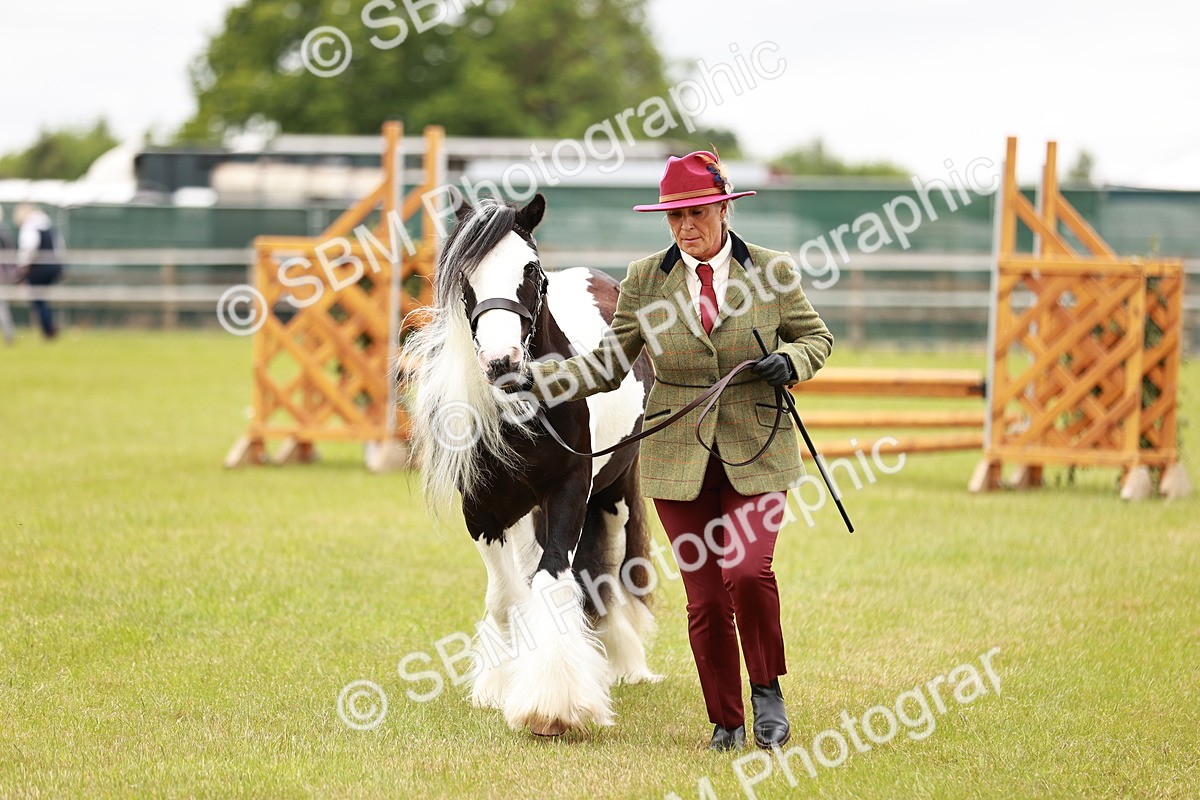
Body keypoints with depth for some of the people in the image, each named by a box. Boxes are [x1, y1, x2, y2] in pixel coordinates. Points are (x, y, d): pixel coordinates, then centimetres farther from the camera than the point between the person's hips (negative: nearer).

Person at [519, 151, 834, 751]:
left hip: (756, 453, -2)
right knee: (705, 597, 2)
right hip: (679, 458, 2)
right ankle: (726, 721, 18)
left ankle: (767, 690, 5)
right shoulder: (645, 280, 2)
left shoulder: (772, 272, -1)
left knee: (747, 571, -20)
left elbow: (815, 336, 11)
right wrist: (537, 377, -7)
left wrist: (791, 361, -11)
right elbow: (608, 365, 6)